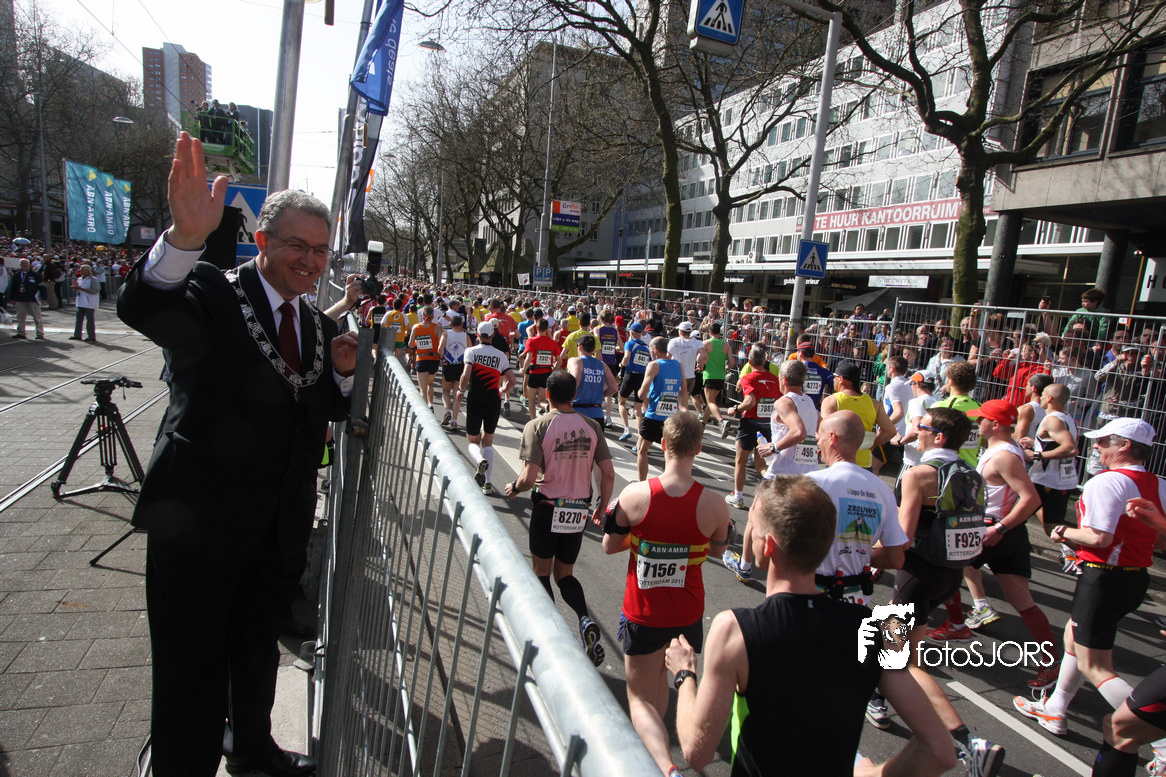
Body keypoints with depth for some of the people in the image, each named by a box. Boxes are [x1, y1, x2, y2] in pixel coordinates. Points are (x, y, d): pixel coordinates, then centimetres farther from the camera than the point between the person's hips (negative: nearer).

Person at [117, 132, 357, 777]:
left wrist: (343, 373, -9)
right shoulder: (211, 295, -10)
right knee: (191, 670, 7)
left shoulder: (319, 327, 8)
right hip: (199, 526, -6)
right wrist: (186, 236, -50)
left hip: (281, 529, 6)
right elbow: (142, 309, -32)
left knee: (258, 652, 25)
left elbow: (328, 416, 12)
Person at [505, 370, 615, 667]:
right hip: (579, 511, 4)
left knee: (541, 572, 17)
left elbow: (529, 477, -18)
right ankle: (585, 620, -4)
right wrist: (602, 508, 11)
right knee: (564, 573, 19)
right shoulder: (592, 426, -1)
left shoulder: (538, 426, -12)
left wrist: (514, 488, 3)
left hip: (548, 508, -3)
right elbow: (608, 475, -3)